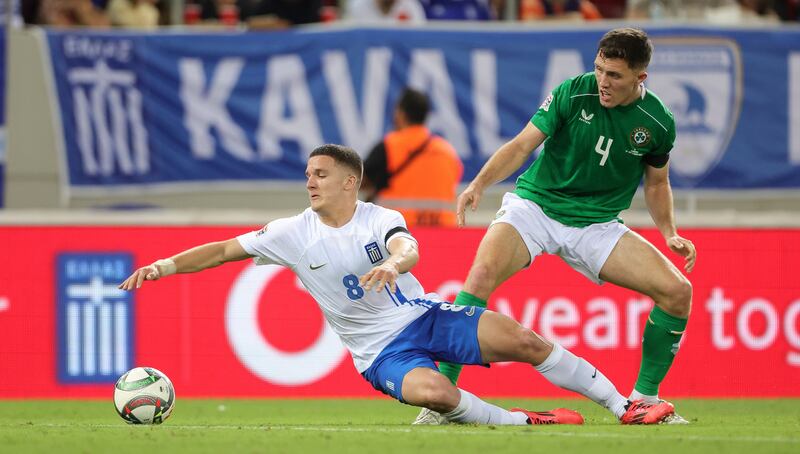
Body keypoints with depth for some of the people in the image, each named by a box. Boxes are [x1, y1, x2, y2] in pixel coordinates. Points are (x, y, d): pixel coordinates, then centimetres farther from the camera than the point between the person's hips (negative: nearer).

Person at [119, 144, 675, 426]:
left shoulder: (380, 219, -5)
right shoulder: (294, 234, -3)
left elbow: (408, 248, -27)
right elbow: (224, 250, -2)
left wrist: (391, 263, -52)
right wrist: (164, 266, -15)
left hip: (424, 315, 1)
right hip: (380, 350, -1)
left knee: (522, 340, -16)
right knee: (432, 392, -36)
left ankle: (623, 403, -6)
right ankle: (520, 421, -16)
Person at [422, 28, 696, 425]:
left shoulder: (658, 123, -3)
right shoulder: (573, 93, -11)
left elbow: (657, 184, 14)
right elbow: (522, 145, -11)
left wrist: (670, 235, 0)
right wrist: (479, 184, -26)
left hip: (597, 224, 3)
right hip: (535, 205, -3)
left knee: (677, 291, -11)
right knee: (482, 273, -30)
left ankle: (644, 399, 7)